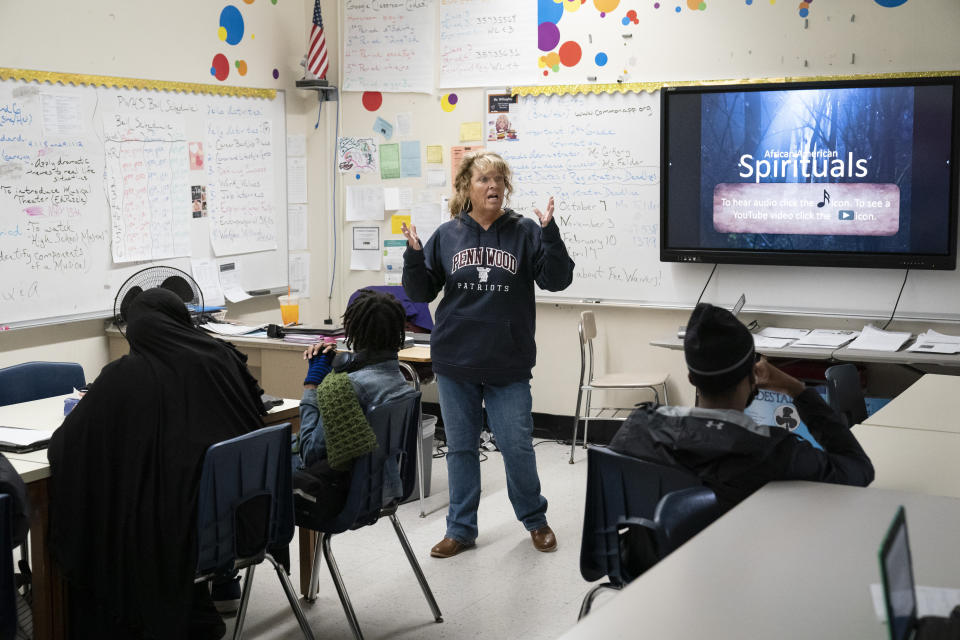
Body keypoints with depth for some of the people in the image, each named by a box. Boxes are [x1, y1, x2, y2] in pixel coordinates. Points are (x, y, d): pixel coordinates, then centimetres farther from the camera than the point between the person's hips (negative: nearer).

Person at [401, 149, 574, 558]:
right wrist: (413, 254, -12)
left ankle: (534, 519, 25)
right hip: (455, 362, 2)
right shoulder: (447, 236, 3)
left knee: (517, 446, 3)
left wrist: (549, 232, -21)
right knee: (460, 448, 11)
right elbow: (421, 293, 5)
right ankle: (461, 529, 23)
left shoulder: (524, 233, -3)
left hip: (508, 364, -2)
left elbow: (556, 279, -10)